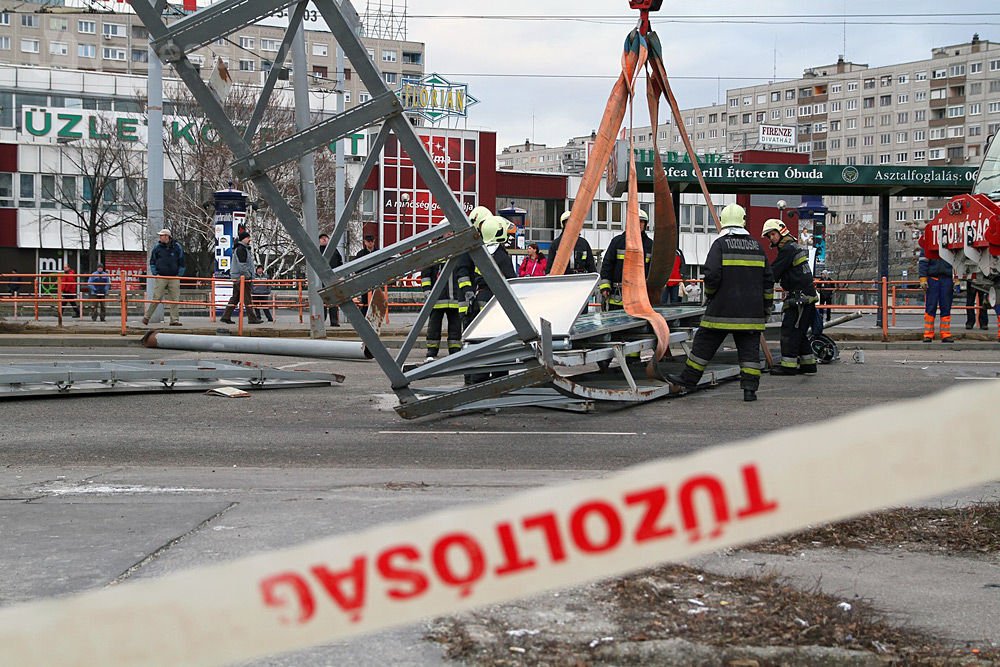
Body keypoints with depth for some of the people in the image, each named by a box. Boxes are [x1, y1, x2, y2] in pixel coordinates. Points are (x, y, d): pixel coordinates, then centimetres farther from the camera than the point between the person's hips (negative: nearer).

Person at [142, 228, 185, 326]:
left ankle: (174, 320, 4)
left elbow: (181, 262, 10)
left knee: (175, 300, 0)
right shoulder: (157, 247, 4)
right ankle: (146, 317, 6)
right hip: (161, 277, -1)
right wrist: (155, 273, 0)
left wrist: (179, 275, 3)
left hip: (174, 278, 1)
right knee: (156, 298, -4)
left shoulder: (177, 247, 4)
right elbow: (152, 262, 10)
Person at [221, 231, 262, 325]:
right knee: (247, 298, -7)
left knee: (235, 298, 10)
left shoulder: (244, 249, 21)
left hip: (237, 278, 11)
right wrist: (248, 276, -20)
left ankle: (226, 317, 11)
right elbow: (242, 264, -19)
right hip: (242, 278, -11)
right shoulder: (240, 249, -12)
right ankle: (252, 318, -6)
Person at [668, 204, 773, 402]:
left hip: (722, 310, -4)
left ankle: (686, 382, 12)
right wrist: (766, 306, 21)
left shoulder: (720, 244, -5)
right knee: (749, 348, 6)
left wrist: (710, 294, 6)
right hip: (751, 312, 4)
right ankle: (750, 388, 0)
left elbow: (712, 275, -14)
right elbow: (768, 280, 13)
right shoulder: (757, 246, 10)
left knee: (704, 344, 5)